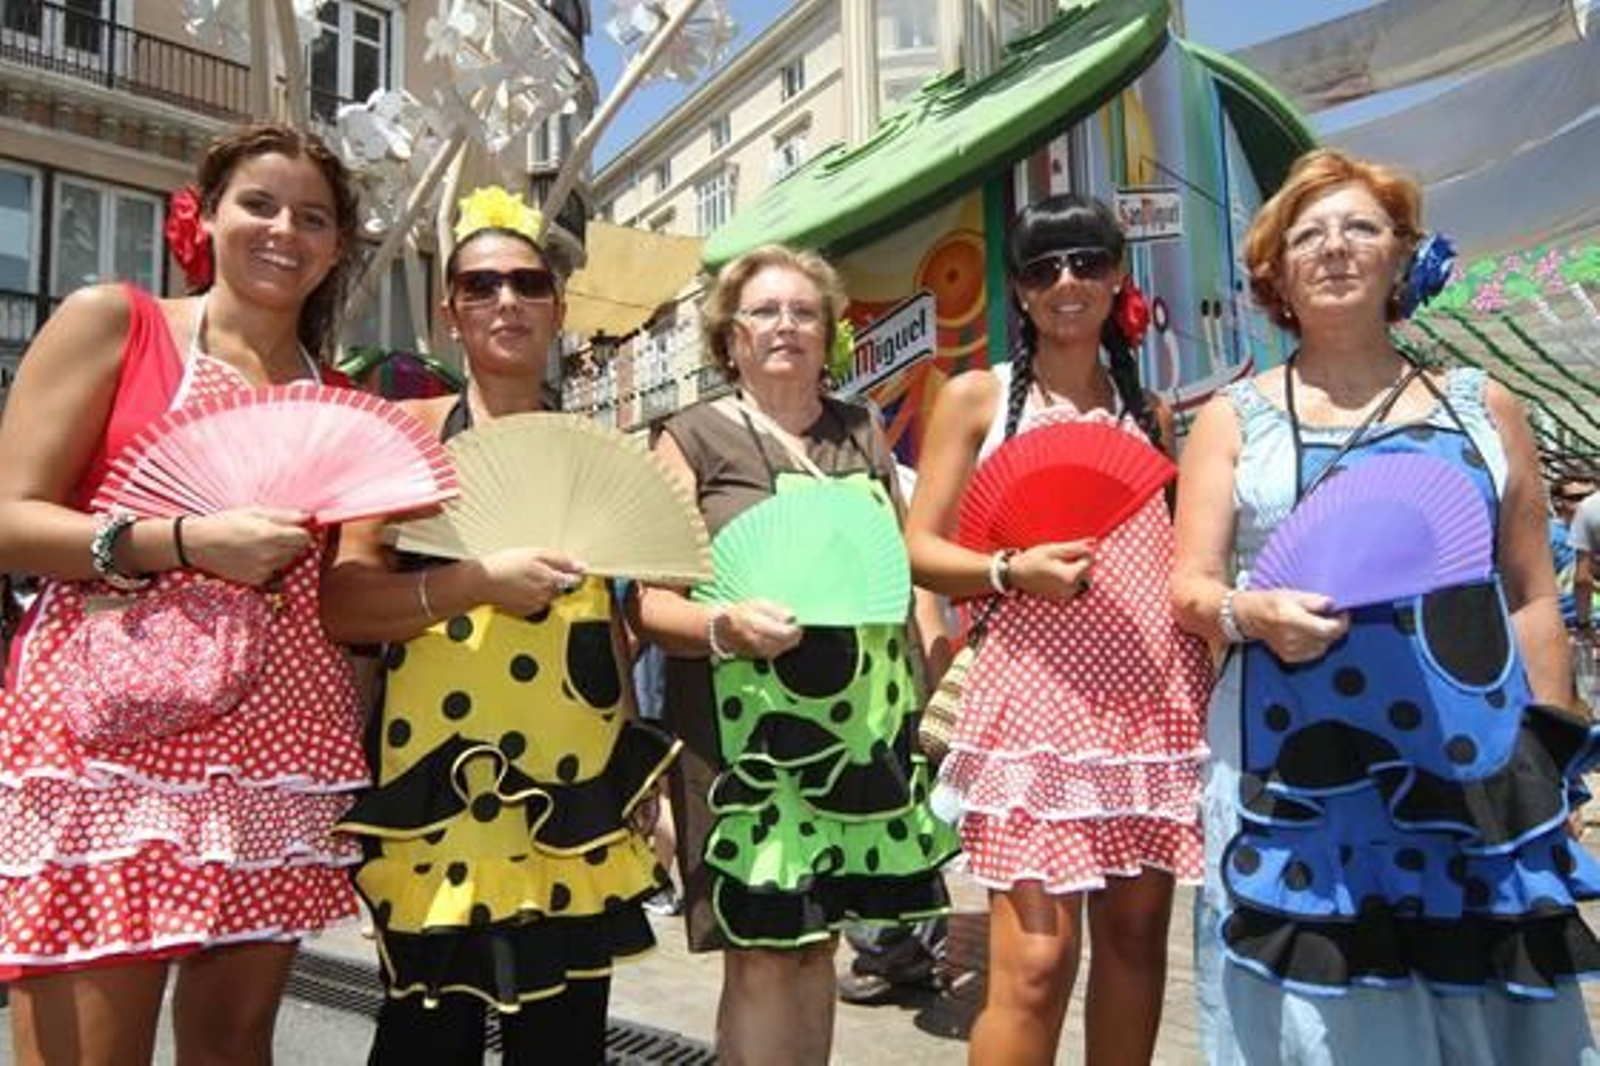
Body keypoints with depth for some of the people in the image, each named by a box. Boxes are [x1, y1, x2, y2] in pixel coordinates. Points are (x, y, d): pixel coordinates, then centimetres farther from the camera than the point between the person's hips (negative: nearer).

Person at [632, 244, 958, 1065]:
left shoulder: (863, 434, 15)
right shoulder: (693, 438, 2)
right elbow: (649, 599, -4)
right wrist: (723, 629, -22)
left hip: (863, 728, 4)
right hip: (746, 736, -4)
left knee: (819, 942, 12)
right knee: (764, 955, 0)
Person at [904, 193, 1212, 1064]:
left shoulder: (1151, 412, 18)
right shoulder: (977, 396, 6)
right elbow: (921, 549, 1)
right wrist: (1013, 571, -17)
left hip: (1157, 698, 5)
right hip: (1037, 700, -4)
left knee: (1137, 932, 10)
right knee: (1035, 963, -7)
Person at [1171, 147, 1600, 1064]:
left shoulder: (1483, 407, 11)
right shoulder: (1235, 419, 8)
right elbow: (1190, 591, 3)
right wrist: (1252, 614, -19)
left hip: (1473, 766, 2)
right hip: (1297, 774, -1)